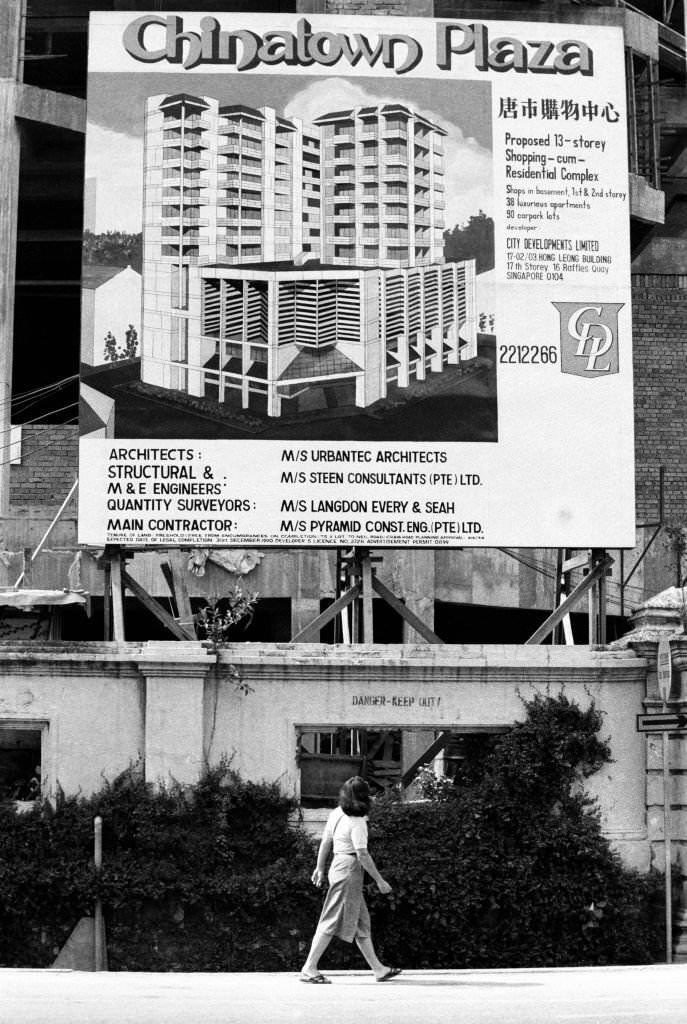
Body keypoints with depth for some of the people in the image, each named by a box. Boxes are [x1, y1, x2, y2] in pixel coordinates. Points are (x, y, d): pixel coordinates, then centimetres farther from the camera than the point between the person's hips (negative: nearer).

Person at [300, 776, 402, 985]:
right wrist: (379, 881, -13)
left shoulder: (336, 814, 6)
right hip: (349, 870, -9)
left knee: (361, 922, 13)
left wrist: (320, 868, 24)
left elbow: (325, 843, 14)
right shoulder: (357, 821, -17)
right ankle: (309, 969, -2)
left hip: (338, 866, 9)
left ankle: (378, 969, 20)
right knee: (333, 921, -4)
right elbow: (362, 854, -19)